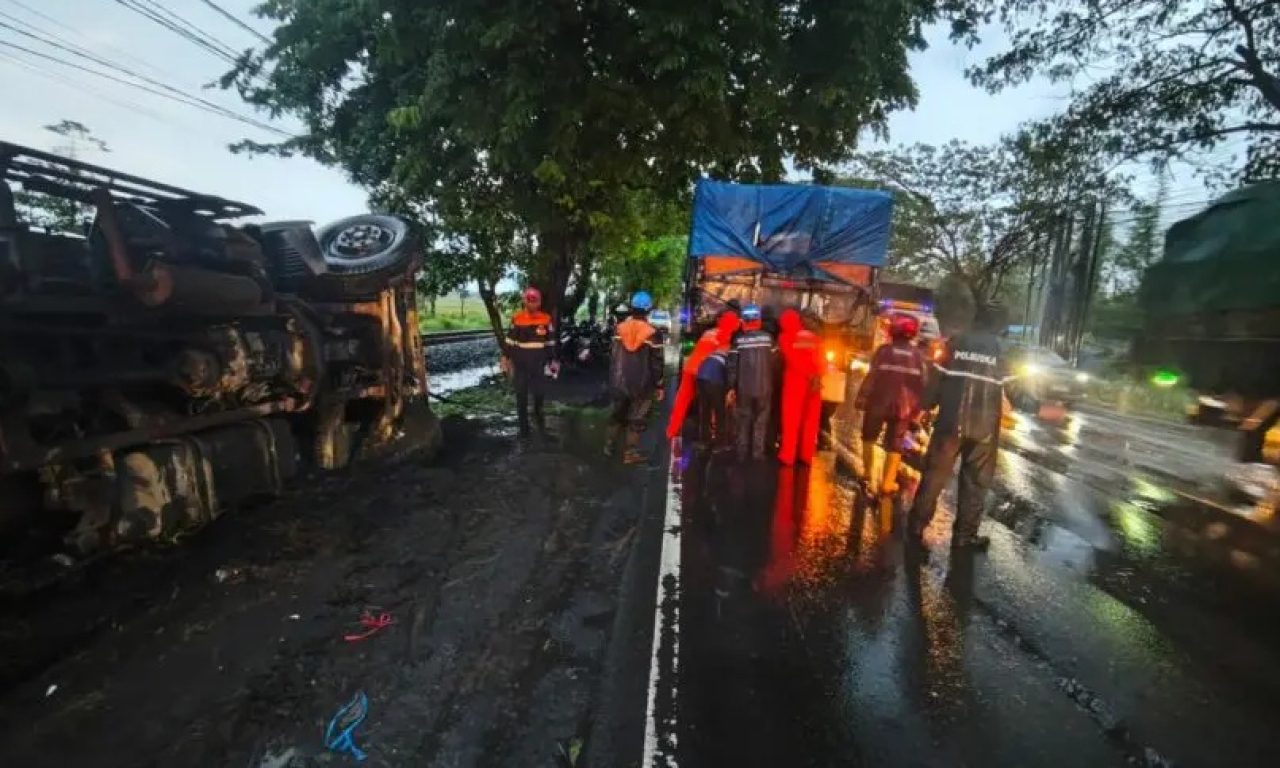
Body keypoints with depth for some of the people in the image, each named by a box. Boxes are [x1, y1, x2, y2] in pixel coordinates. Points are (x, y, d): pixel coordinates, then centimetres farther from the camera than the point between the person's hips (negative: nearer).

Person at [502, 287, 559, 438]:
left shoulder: (546, 319, 0)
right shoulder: (516, 318, -4)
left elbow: (551, 342, 8)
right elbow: (510, 340, 3)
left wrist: (553, 360, 7)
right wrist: (506, 357, 0)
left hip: (538, 364, 1)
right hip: (520, 364, 0)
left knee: (540, 394, 4)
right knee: (521, 396, 7)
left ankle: (540, 423, 24)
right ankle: (523, 427, 19)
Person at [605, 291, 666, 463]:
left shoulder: (619, 328, 1)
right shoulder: (653, 333, -10)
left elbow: (613, 357, 6)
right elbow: (656, 363, -8)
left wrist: (613, 378, 16)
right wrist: (659, 386, 0)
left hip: (620, 381, 4)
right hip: (642, 384, -4)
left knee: (617, 414, 21)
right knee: (637, 418, 8)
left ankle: (609, 446, 28)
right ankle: (630, 453, 11)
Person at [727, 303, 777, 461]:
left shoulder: (738, 340, -6)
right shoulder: (768, 337, -4)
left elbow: (732, 365, -7)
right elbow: (775, 362, 0)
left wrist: (731, 387, 0)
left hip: (743, 388, 0)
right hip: (764, 387, 0)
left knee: (744, 421, 13)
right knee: (761, 422, 12)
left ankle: (742, 453, 17)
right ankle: (758, 453, 16)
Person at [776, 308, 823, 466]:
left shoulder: (785, 337, 2)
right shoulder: (813, 337, 14)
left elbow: (792, 359, -11)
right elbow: (820, 360, 3)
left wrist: (808, 375, -11)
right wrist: (816, 377, -7)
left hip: (795, 381, -4)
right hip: (814, 381, 4)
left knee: (791, 420, 3)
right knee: (810, 420, 11)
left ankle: (787, 456, 6)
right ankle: (807, 455, 17)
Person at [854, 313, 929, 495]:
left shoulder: (884, 350, -5)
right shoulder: (918, 355, 5)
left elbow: (872, 376, -10)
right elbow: (923, 383, 6)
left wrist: (861, 399, -5)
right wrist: (917, 409, 11)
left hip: (878, 403, -2)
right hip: (904, 407, 2)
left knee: (869, 437, 17)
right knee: (895, 446, 9)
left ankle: (867, 474, 18)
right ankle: (887, 483, 8)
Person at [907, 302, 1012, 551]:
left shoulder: (957, 343, 1)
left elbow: (936, 379, 0)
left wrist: (925, 406, 7)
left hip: (951, 421, 0)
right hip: (984, 427, 0)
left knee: (934, 474, 7)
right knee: (976, 482, 11)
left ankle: (917, 526, 11)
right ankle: (965, 535, 16)